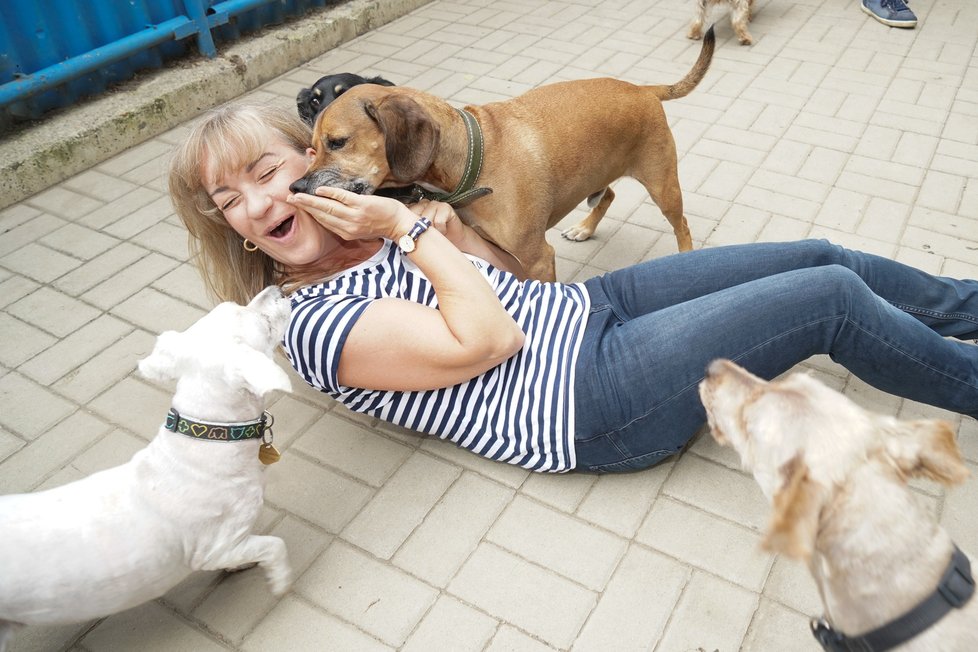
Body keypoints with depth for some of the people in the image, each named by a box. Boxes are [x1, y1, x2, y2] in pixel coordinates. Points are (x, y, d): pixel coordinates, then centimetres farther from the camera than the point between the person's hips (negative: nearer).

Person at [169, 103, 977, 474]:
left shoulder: (367, 228, 9)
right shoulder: (317, 325, -14)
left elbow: (510, 270, 8)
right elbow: (484, 340, -21)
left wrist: (430, 208, -7)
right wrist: (408, 227, -17)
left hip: (590, 308, 8)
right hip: (592, 401, -8)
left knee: (820, 255, 9)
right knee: (835, 300, -9)